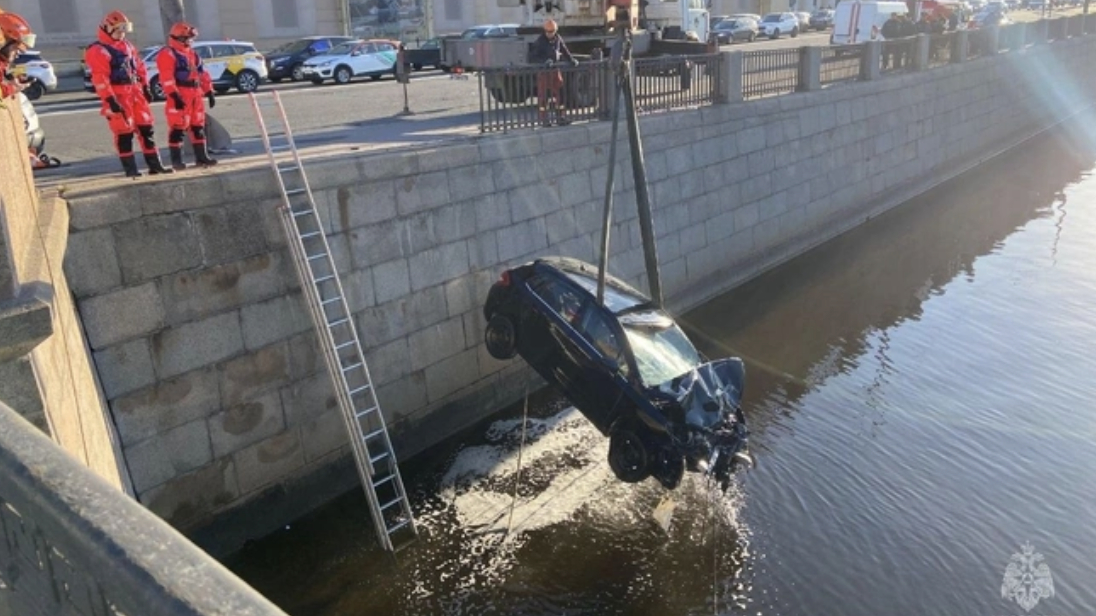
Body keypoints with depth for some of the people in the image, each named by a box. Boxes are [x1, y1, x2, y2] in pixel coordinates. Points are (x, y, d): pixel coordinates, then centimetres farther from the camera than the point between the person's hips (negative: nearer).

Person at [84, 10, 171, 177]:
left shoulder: (127, 46, 16)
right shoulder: (97, 51, -9)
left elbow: (139, 67, 23)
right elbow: (100, 78, -17)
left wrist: (145, 88, 17)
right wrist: (110, 100, -23)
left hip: (135, 92, 8)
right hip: (118, 95, -8)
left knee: (146, 129, 7)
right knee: (124, 133, -4)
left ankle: (155, 164, 12)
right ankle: (130, 169, 2)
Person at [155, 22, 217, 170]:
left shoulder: (192, 53, 19)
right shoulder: (167, 54, -7)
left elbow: (202, 74, 21)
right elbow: (166, 77, -17)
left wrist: (209, 92, 16)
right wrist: (174, 95, -25)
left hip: (195, 95, 8)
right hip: (180, 96, -8)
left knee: (198, 127, 12)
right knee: (178, 128, -7)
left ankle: (201, 157, 19)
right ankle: (176, 160, -2)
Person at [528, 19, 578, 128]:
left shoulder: (558, 39, 4)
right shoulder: (539, 41, -11)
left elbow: (564, 51, 16)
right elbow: (532, 58, -14)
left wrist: (571, 60, 1)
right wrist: (544, 62, -28)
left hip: (555, 70, 5)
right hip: (543, 71, -5)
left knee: (560, 94, 4)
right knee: (543, 96, 1)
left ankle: (560, 118, 12)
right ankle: (543, 120, 8)